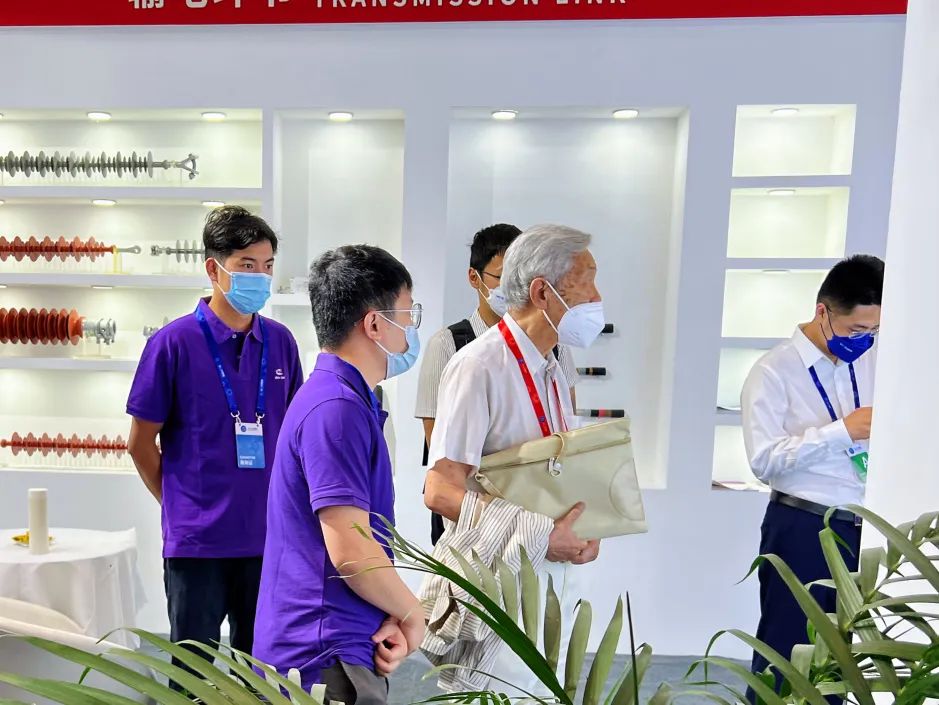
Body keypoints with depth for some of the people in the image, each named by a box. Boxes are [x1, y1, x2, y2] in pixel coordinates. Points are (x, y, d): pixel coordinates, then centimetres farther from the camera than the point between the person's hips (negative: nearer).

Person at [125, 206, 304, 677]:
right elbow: (141, 443, -2)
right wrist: (181, 505, 5)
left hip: (267, 535, 3)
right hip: (196, 539, -3)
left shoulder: (280, 342, 1)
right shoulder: (174, 342, -10)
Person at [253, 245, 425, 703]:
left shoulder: (346, 400, 9)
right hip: (326, 659, -10)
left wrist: (392, 616, -1)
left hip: (337, 646, 10)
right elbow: (350, 551, -27)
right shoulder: (337, 407, -23)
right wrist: (412, 614, -10)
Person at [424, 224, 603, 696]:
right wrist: (540, 538, -22)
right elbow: (440, 492, -22)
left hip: (553, 576, 8)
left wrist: (580, 533, -2)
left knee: (543, 691, 20)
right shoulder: (479, 366, -19)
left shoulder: (551, 370, 8)